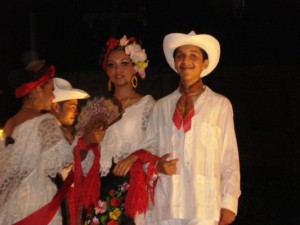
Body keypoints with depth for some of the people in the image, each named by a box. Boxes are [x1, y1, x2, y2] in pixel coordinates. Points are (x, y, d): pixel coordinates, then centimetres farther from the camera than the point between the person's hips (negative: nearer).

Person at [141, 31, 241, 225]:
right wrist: (156, 165, -6)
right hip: (166, 206, 2)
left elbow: (229, 157, 4)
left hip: (205, 206, -2)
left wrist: (229, 203, -3)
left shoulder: (221, 105, 6)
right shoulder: (161, 106, 13)